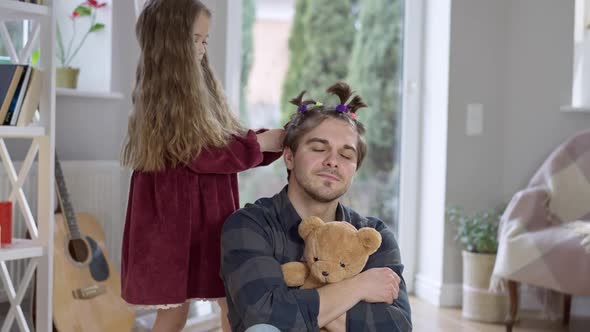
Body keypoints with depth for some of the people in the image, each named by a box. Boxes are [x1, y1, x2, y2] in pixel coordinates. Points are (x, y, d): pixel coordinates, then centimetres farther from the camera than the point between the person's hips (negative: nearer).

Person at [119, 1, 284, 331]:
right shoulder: (161, 97, -14)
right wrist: (261, 143, -14)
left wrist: (279, 138, 1)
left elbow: (231, 142, 12)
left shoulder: (202, 91, 11)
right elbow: (202, 154, -19)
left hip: (211, 216, 8)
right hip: (176, 218, -8)